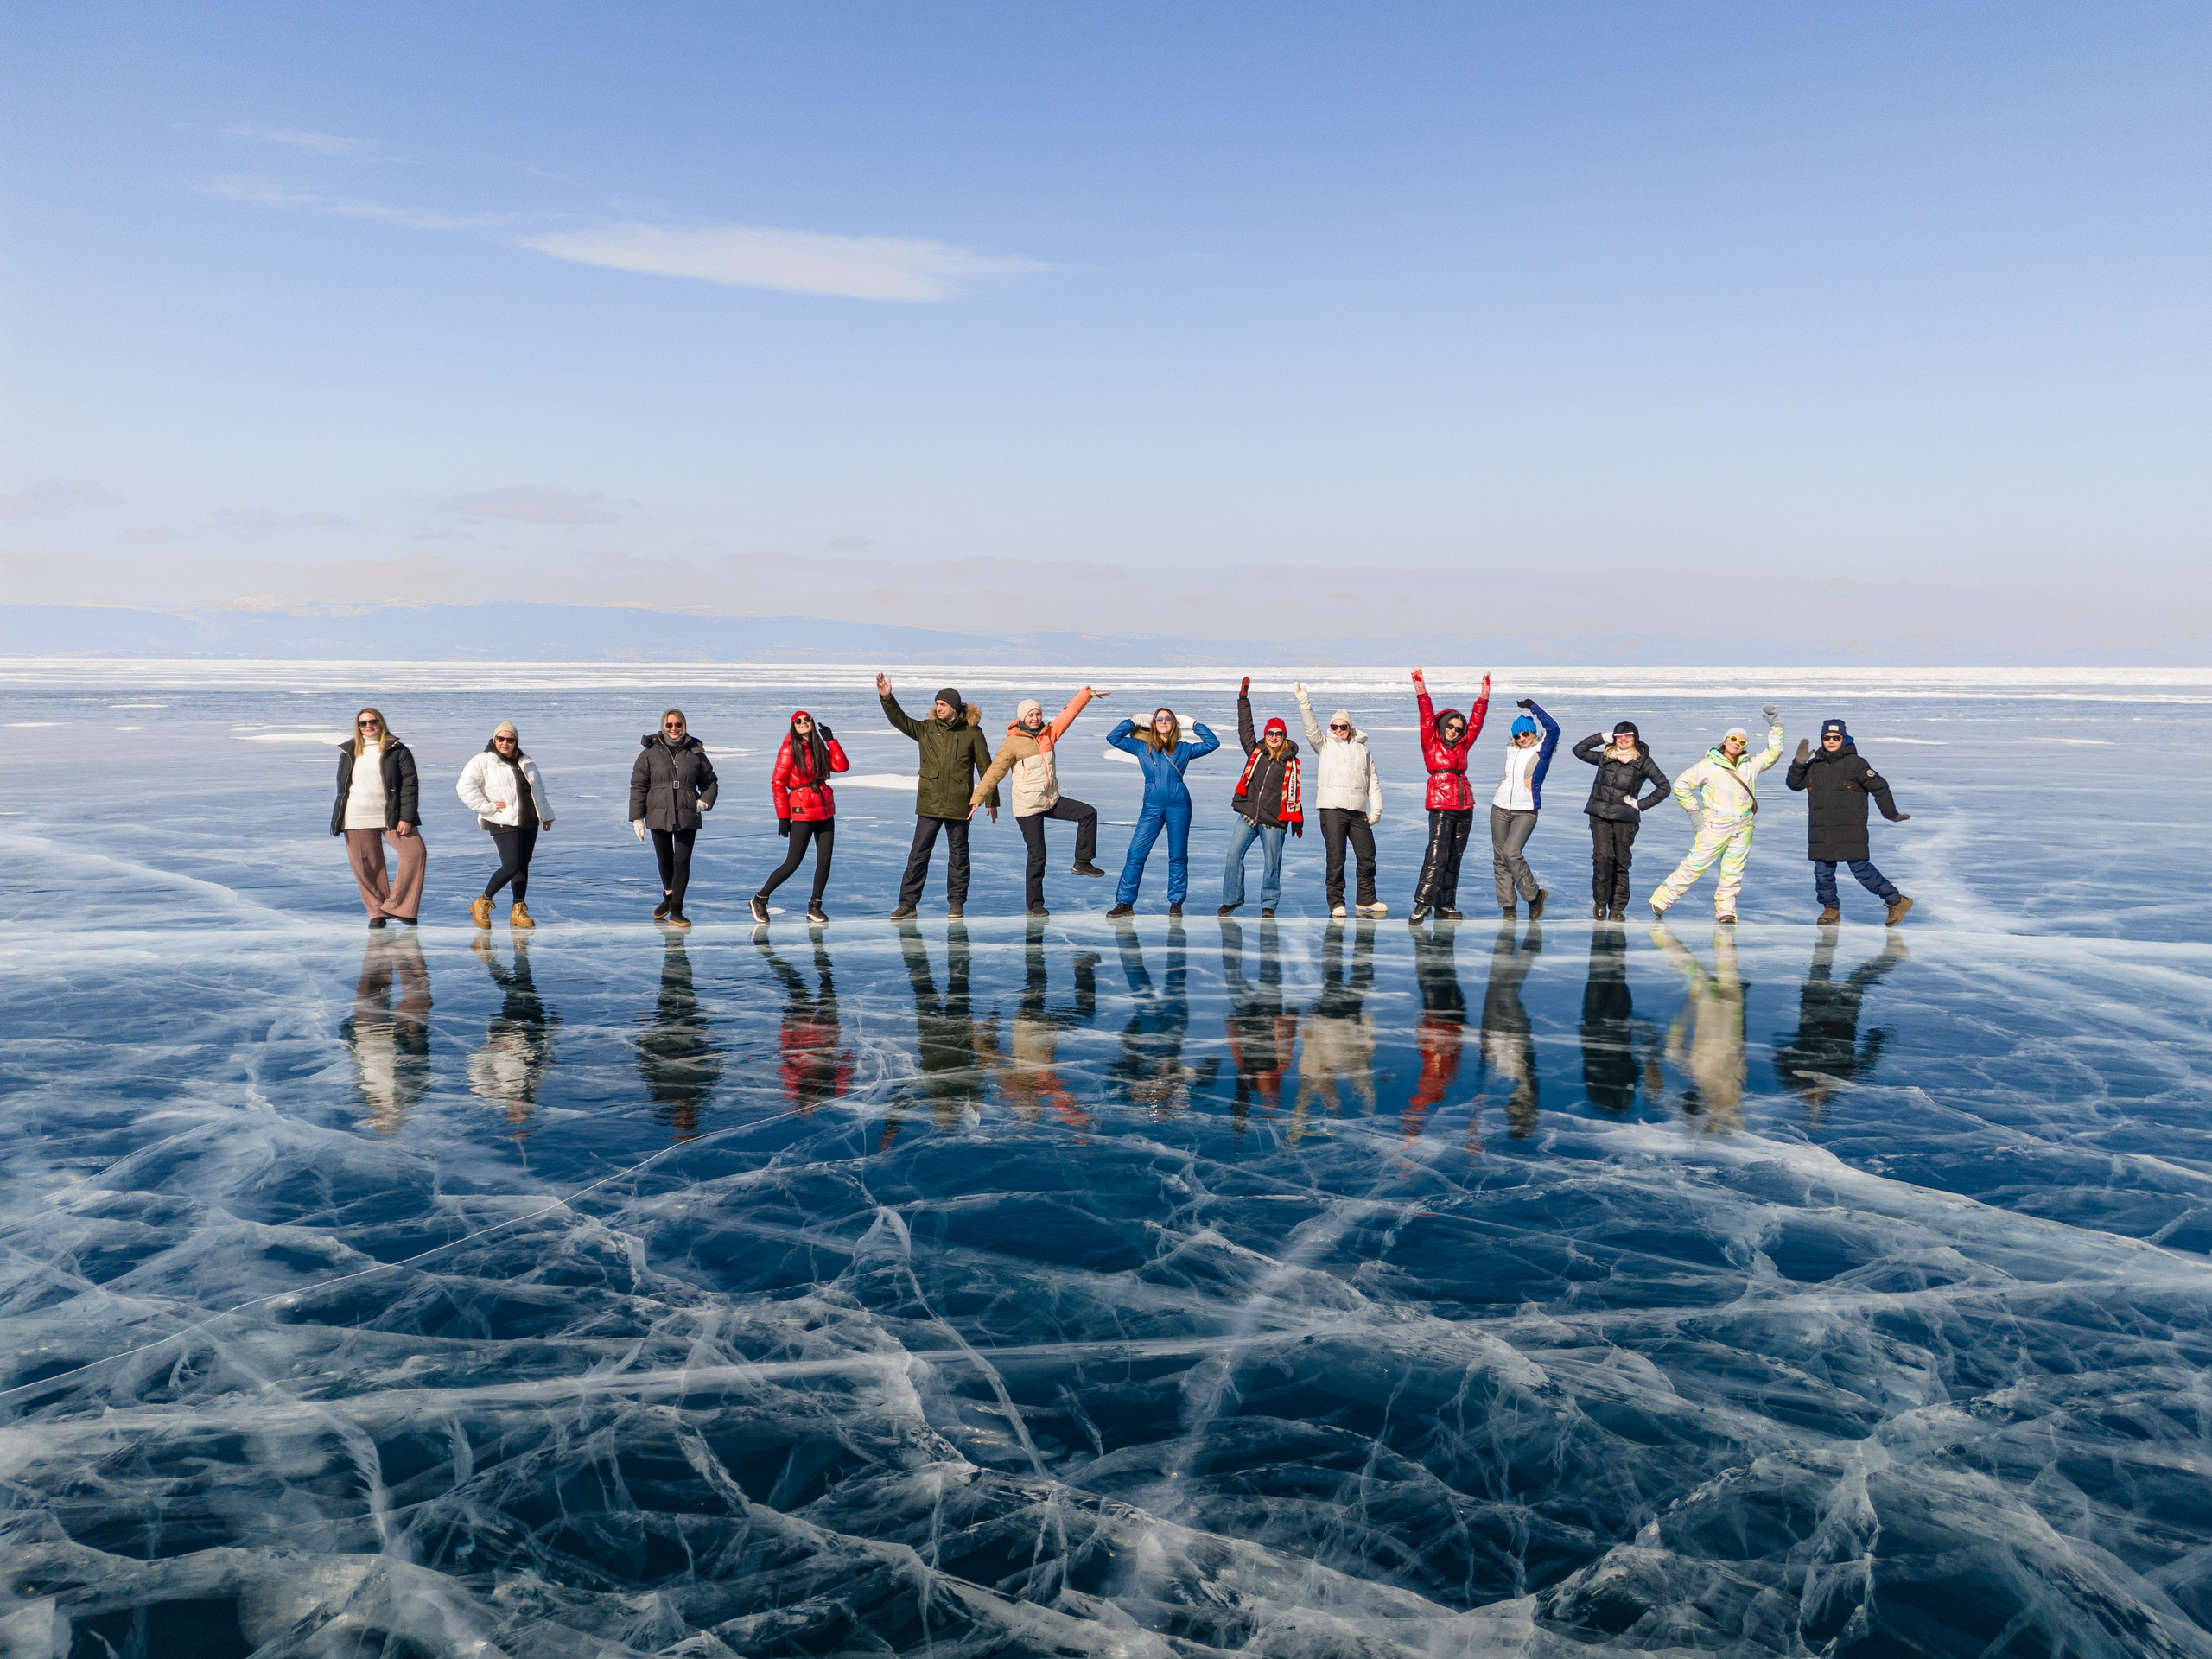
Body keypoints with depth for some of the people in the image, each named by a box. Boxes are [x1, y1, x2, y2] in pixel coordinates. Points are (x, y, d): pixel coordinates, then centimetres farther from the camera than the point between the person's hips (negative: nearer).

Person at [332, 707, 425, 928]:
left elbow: (410, 784, -4)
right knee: (365, 866, 0)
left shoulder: (397, 750, 1)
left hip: (391, 816, -2)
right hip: (357, 819, 2)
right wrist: (339, 820, 12)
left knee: (416, 852, -16)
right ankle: (377, 912, 13)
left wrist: (406, 817, -12)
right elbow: (342, 786, 17)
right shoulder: (348, 752, 12)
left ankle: (396, 906, -6)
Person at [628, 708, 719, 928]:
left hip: (687, 817, 0)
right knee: (665, 860, 11)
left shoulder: (695, 753, 5)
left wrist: (705, 801, -2)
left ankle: (676, 911, 2)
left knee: (682, 862, -4)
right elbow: (638, 786, 3)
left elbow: (710, 782, 17)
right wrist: (637, 818, -2)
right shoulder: (650, 753, 2)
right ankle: (669, 896, 38)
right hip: (659, 816, 0)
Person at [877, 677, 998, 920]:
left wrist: (992, 800, 1)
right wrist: (886, 698, -17)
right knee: (918, 854, 2)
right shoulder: (927, 729, 6)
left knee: (958, 855, 8)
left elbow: (986, 769, 2)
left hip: (959, 805, -2)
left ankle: (956, 903, 19)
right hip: (929, 804, 2)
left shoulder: (972, 733, -1)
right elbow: (899, 719, -2)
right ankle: (907, 904, 6)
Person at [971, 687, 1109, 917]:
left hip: (1053, 801, 6)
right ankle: (1034, 904, 11)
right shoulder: (1012, 743, -10)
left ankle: (1083, 862, 5)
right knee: (1037, 856, -3)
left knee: (1088, 813, -5)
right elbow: (994, 772, -10)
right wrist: (977, 798, -14)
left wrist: (1086, 693, -1)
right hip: (1028, 808, -6)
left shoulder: (1049, 733, 5)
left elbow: (1069, 712, 7)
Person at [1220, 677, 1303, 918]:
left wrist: (1298, 822, 7)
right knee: (1233, 855, -6)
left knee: (1272, 864, 1)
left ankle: (1269, 905, 14)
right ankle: (1232, 898, 7)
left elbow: (1294, 793, 8)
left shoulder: (1291, 762, 5)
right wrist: (1243, 698, 4)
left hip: (1274, 820, -2)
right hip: (1248, 816, 2)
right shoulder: (1255, 752, 9)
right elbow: (1244, 728, 8)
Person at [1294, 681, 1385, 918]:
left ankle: (1365, 900, 15)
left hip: (1358, 811, 3)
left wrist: (1376, 809, 8)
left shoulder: (1362, 749, 19)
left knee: (1367, 855, 3)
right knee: (1336, 858, -4)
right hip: (1332, 809, -3)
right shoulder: (1325, 745, 13)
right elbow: (1311, 728, -3)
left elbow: (1373, 781, 17)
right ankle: (1336, 903, 2)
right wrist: (1304, 702, -15)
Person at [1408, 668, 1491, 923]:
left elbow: (1476, 721, 17)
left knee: (1454, 857, 6)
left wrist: (1484, 693, 15)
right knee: (1437, 855, -16)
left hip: (1465, 808, 6)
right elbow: (1427, 717, -5)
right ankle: (1421, 905, -17)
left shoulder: (1462, 746, 17)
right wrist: (1421, 690, -13)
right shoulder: (1431, 744, 4)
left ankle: (1445, 906, 10)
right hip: (1442, 807, -6)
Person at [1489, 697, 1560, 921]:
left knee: (1512, 852, -21)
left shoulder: (1541, 749, -3)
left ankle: (1534, 894, -3)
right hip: (1500, 809, 6)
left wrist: (1533, 706, -13)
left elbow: (1553, 728, -18)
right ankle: (1508, 908, 6)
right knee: (1500, 859, 1)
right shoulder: (1511, 750, 12)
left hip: (1526, 811, -6)